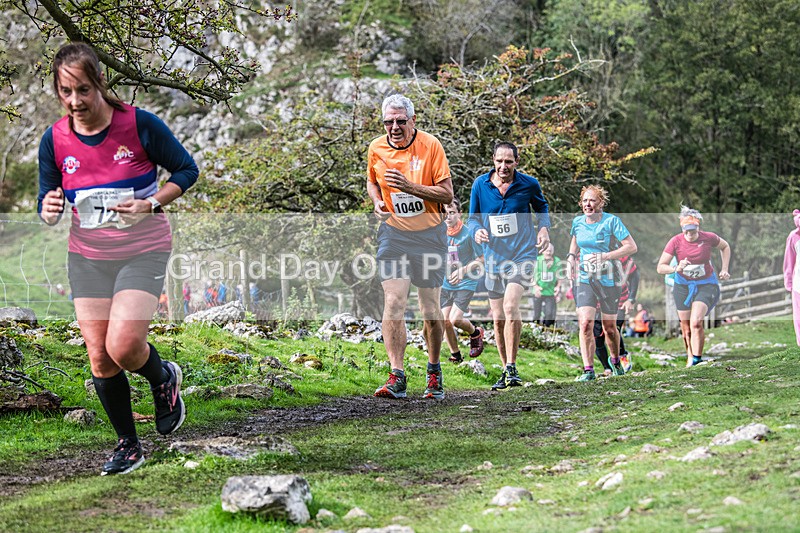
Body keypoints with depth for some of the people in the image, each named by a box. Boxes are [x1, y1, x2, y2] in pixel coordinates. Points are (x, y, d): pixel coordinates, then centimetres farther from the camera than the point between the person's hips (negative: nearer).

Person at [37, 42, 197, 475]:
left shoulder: (140, 124, -15)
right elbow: (48, 204, 4)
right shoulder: (54, 140, -6)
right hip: (87, 257, 4)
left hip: (143, 251, -4)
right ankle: (128, 445, 22)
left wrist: (151, 204, -20)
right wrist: (49, 210, -21)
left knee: (123, 348, -18)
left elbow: (187, 170, -4)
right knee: (99, 357, 2)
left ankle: (164, 379, 19)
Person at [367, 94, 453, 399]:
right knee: (393, 302, -13)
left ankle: (434, 372, 24)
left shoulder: (430, 145, -11)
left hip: (429, 234, -2)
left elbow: (447, 194, -11)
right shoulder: (376, 149, -1)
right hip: (393, 233, 2)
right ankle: (396, 377, -14)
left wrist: (410, 186, -24)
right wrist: (377, 202, -3)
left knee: (430, 307, 4)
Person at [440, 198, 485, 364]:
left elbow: (481, 259, -11)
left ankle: (476, 333, 17)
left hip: (465, 283, -4)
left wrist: (462, 270, -21)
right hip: (445, 283, 4)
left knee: (455, 320, -16)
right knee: (445, 321, -3)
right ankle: (455, 355, 17)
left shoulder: (468, 233, -14)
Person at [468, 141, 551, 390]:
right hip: (494, 258, 3)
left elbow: (541, 207, 16)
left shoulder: (529, 184, -2)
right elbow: (473, 216, 10)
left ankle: (512, 368, -16)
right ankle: (506, 372, 21)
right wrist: (477, 230, -12)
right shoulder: (480, 185, 0)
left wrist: (544, 228, -1)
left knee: (510, 306, -23)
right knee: (498, 318, 6)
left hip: (522, 255, -3)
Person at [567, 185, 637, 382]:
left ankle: (615, 360, 36)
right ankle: (588, 370, -12)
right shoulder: (578, 222, 3)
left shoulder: (611, 221, -11)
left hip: (609, 279, -2)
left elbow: (632, 247, -15)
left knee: (609, 327, 8)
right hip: (584, 279, 3)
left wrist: (605, 256, -22)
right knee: (585, 324, -14)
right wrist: (571, 258, 8)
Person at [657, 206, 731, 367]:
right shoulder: (675, 242, -15)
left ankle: (697, 359, -11)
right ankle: (690, 357, 28)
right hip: (683, 286, 2)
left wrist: (724, 269, 2)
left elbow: (725, 247, 10)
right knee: (686, 329, 7)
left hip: (706, 285, -2)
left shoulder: (709, 238, -14)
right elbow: (660, 268, -16)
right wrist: (676, 268, -35)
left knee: (696, 323, -22)